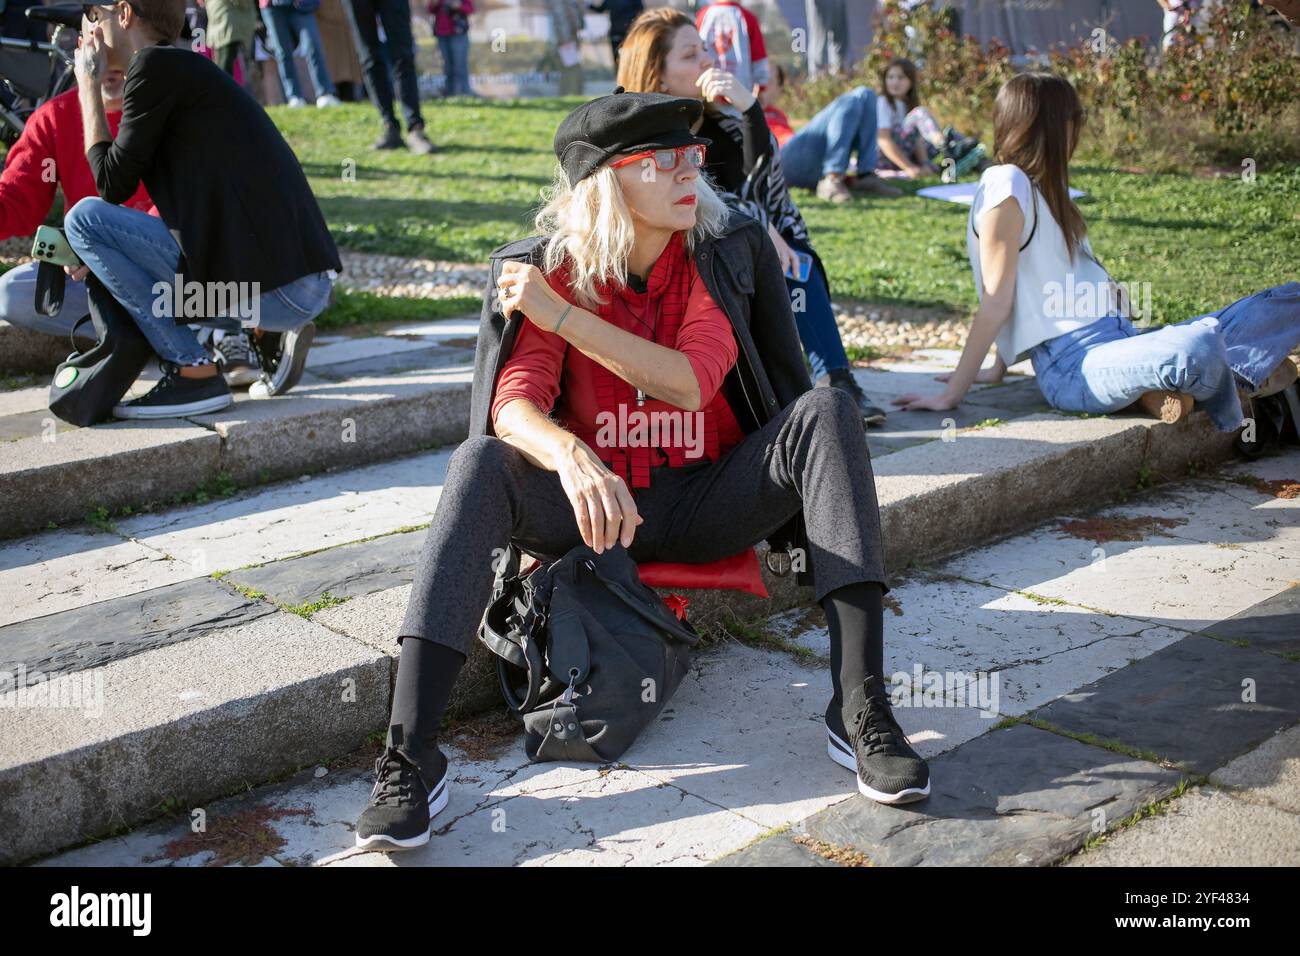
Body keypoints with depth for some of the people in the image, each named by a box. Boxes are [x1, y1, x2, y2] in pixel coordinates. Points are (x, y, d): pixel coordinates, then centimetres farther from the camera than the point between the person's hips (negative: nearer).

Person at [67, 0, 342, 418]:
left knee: (83, 217, -2)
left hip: (269, 286, -9)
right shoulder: (192, 68, 24)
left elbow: (113, 186, -1)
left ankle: (192, 373, -4)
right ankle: (270, 334, 11)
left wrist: (88, 86, 10)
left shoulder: (156, 64, -3)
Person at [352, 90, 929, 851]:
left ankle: (861, 709, -32)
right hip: (594, 502, 0)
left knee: (824, 410, -25)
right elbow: (514, 404, -18)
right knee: (481, 464, -29)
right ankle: (411, 756, -33)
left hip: (710, 503, 1)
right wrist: (573, 460, -41)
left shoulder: (729, 251, -4)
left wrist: (560, 314, -20)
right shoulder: (546, 268, -5)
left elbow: (691, 383, -17)